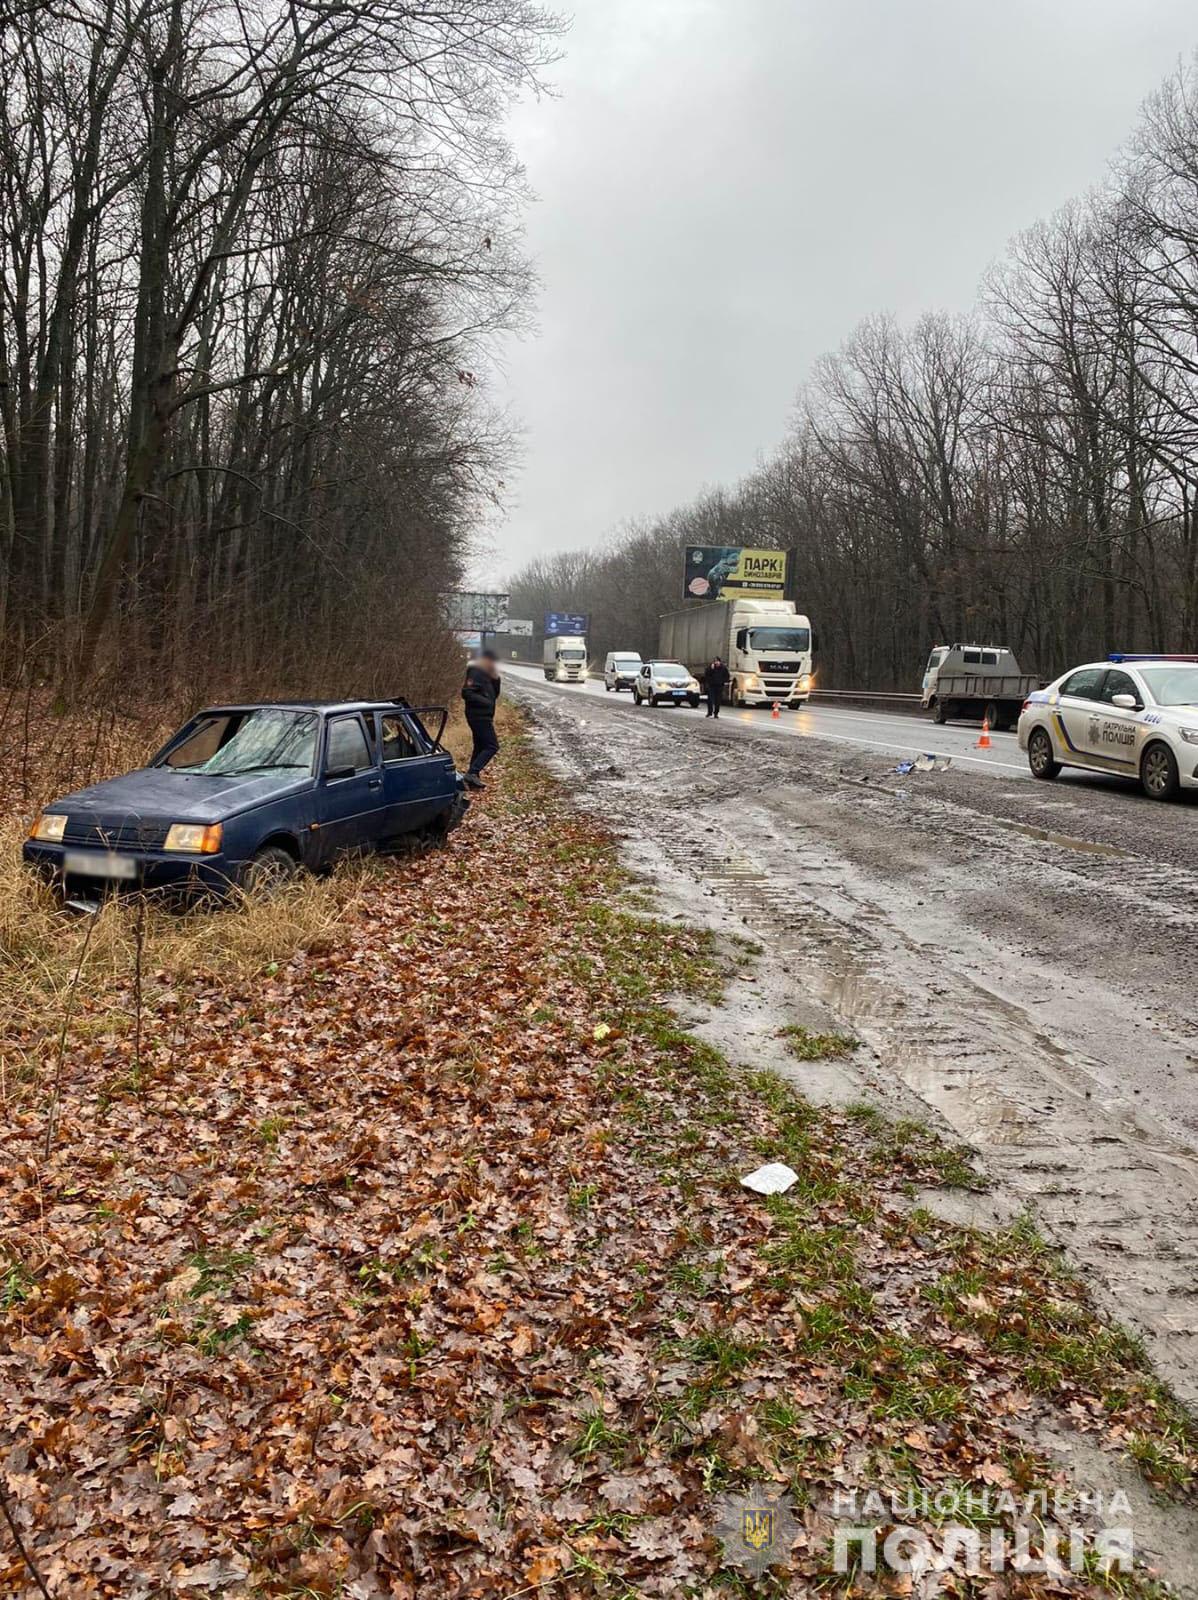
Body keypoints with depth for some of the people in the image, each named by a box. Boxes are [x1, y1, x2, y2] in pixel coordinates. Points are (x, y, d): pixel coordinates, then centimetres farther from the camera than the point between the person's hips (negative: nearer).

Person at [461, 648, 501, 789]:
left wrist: (495, 678, 5)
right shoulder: (475, 673, -14)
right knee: (492, 746, -14)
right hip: (479, 717, -10)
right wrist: (484, 701, -24)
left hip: (483, 717, 10)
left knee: (480, 747, 13)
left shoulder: (485, 675, 17)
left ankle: (473, 778, 16)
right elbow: (466, 693, -23)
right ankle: (472, 772, -19)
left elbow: (494, 694, 18)